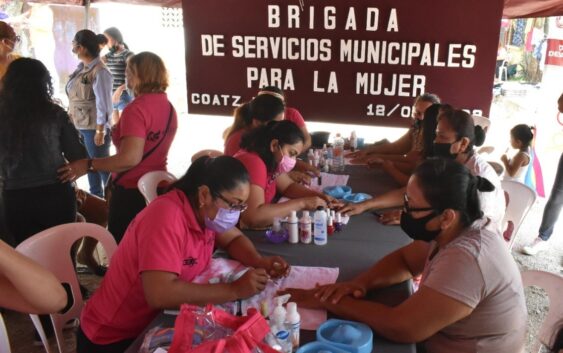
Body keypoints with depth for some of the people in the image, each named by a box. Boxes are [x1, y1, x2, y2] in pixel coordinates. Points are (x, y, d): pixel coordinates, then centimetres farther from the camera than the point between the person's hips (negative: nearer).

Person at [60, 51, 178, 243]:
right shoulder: (168, 107, 5)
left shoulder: (136, 109, -20)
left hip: (131, 191, -8)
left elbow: (130, 158, -29)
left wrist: (88, 165, -21)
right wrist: (120, 131, 17)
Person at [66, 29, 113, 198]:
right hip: (79, 125, 8)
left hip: (94, 127, -8)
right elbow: (74, 96, 13)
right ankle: (96, 197, 31)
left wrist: (100, 130, -19)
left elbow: (103, 102, -18)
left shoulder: (100, 71, -16)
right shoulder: (81, 68, 9)